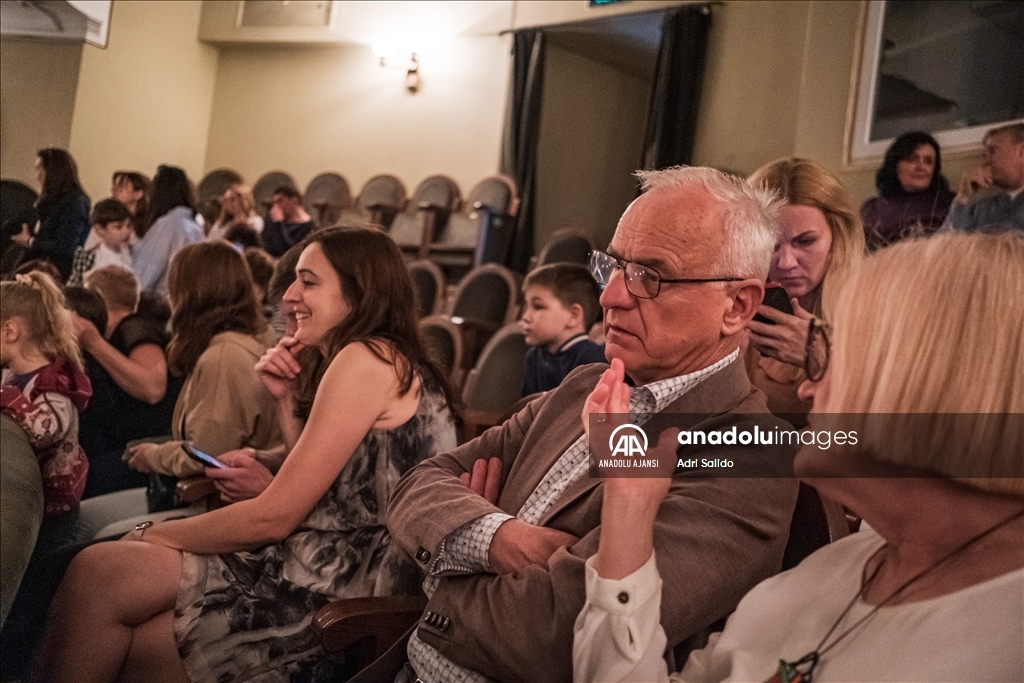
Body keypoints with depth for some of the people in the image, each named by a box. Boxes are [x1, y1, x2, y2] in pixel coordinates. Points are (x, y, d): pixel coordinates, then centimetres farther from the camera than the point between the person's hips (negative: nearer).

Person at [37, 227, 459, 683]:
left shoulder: (366, 359, -13)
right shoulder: (387, 361, 17)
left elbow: (274, 517, -14)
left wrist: (148, 538, -2)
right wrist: (287, 400, 7)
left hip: (344, 585, -9)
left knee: (96, 573, -8)